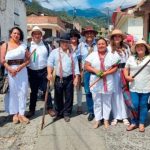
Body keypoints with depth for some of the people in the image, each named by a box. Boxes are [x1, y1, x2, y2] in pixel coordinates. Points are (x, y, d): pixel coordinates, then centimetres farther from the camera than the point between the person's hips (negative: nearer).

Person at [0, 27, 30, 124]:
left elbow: (28, 59, 4)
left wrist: (20, 67, -11)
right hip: (10, 71, -2)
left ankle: (21, 114, 10)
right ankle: (15, 113, 14)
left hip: (22, 71, 2)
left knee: (23, 92, 2)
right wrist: (11, 69, -15)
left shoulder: (23, 46, 8)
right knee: (12, 92, 3)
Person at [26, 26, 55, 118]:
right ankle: (32, 109, 24)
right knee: (33, 91, 12)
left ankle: (50, 108, 15)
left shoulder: (46, 46, 4)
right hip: (32, 72, 0)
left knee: (46, 90, 3)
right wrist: (26, 71, -5)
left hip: (44, 71, 0)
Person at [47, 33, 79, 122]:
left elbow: (76, 66, 5)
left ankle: (67, 114, 20)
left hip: (69, 78, 1)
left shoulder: (72, 53, 6)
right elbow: (50, 63, -9)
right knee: (58, 97, 9)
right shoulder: (55, 52, 0)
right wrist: (49, 73, -25)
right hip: (59, 78, -1)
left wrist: (76, 77, -2)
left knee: (69, 97, 6)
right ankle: (59, 113, 25)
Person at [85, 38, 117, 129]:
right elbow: (86, 66, -1)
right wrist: (95, 70, -17)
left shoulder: (111, 55, 2)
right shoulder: (92, 55, 2)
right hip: (95, 82, 0)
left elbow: (115, 68, -1)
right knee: (97, 102, 8)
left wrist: (106, 73, -16)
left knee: (107, 102, 9)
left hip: (107, 82, 0)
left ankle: (106, 119, 22)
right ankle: (97, 120, 19)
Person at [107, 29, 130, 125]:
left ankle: (124, 116, 16)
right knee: (115, 94, 5)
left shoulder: (126, 47, 7)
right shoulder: (109, 48, -1)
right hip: (114, 73, -2)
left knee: (124, 94, 6)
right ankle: (116, 116, 14)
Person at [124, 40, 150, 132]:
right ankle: (134, 123, 21)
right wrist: (127, 76, -4)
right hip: (134, 87, 2)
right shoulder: (131, 58, 7)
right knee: (134, 105, 4)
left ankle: (141, 123, 21)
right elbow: (126, 69, 14)